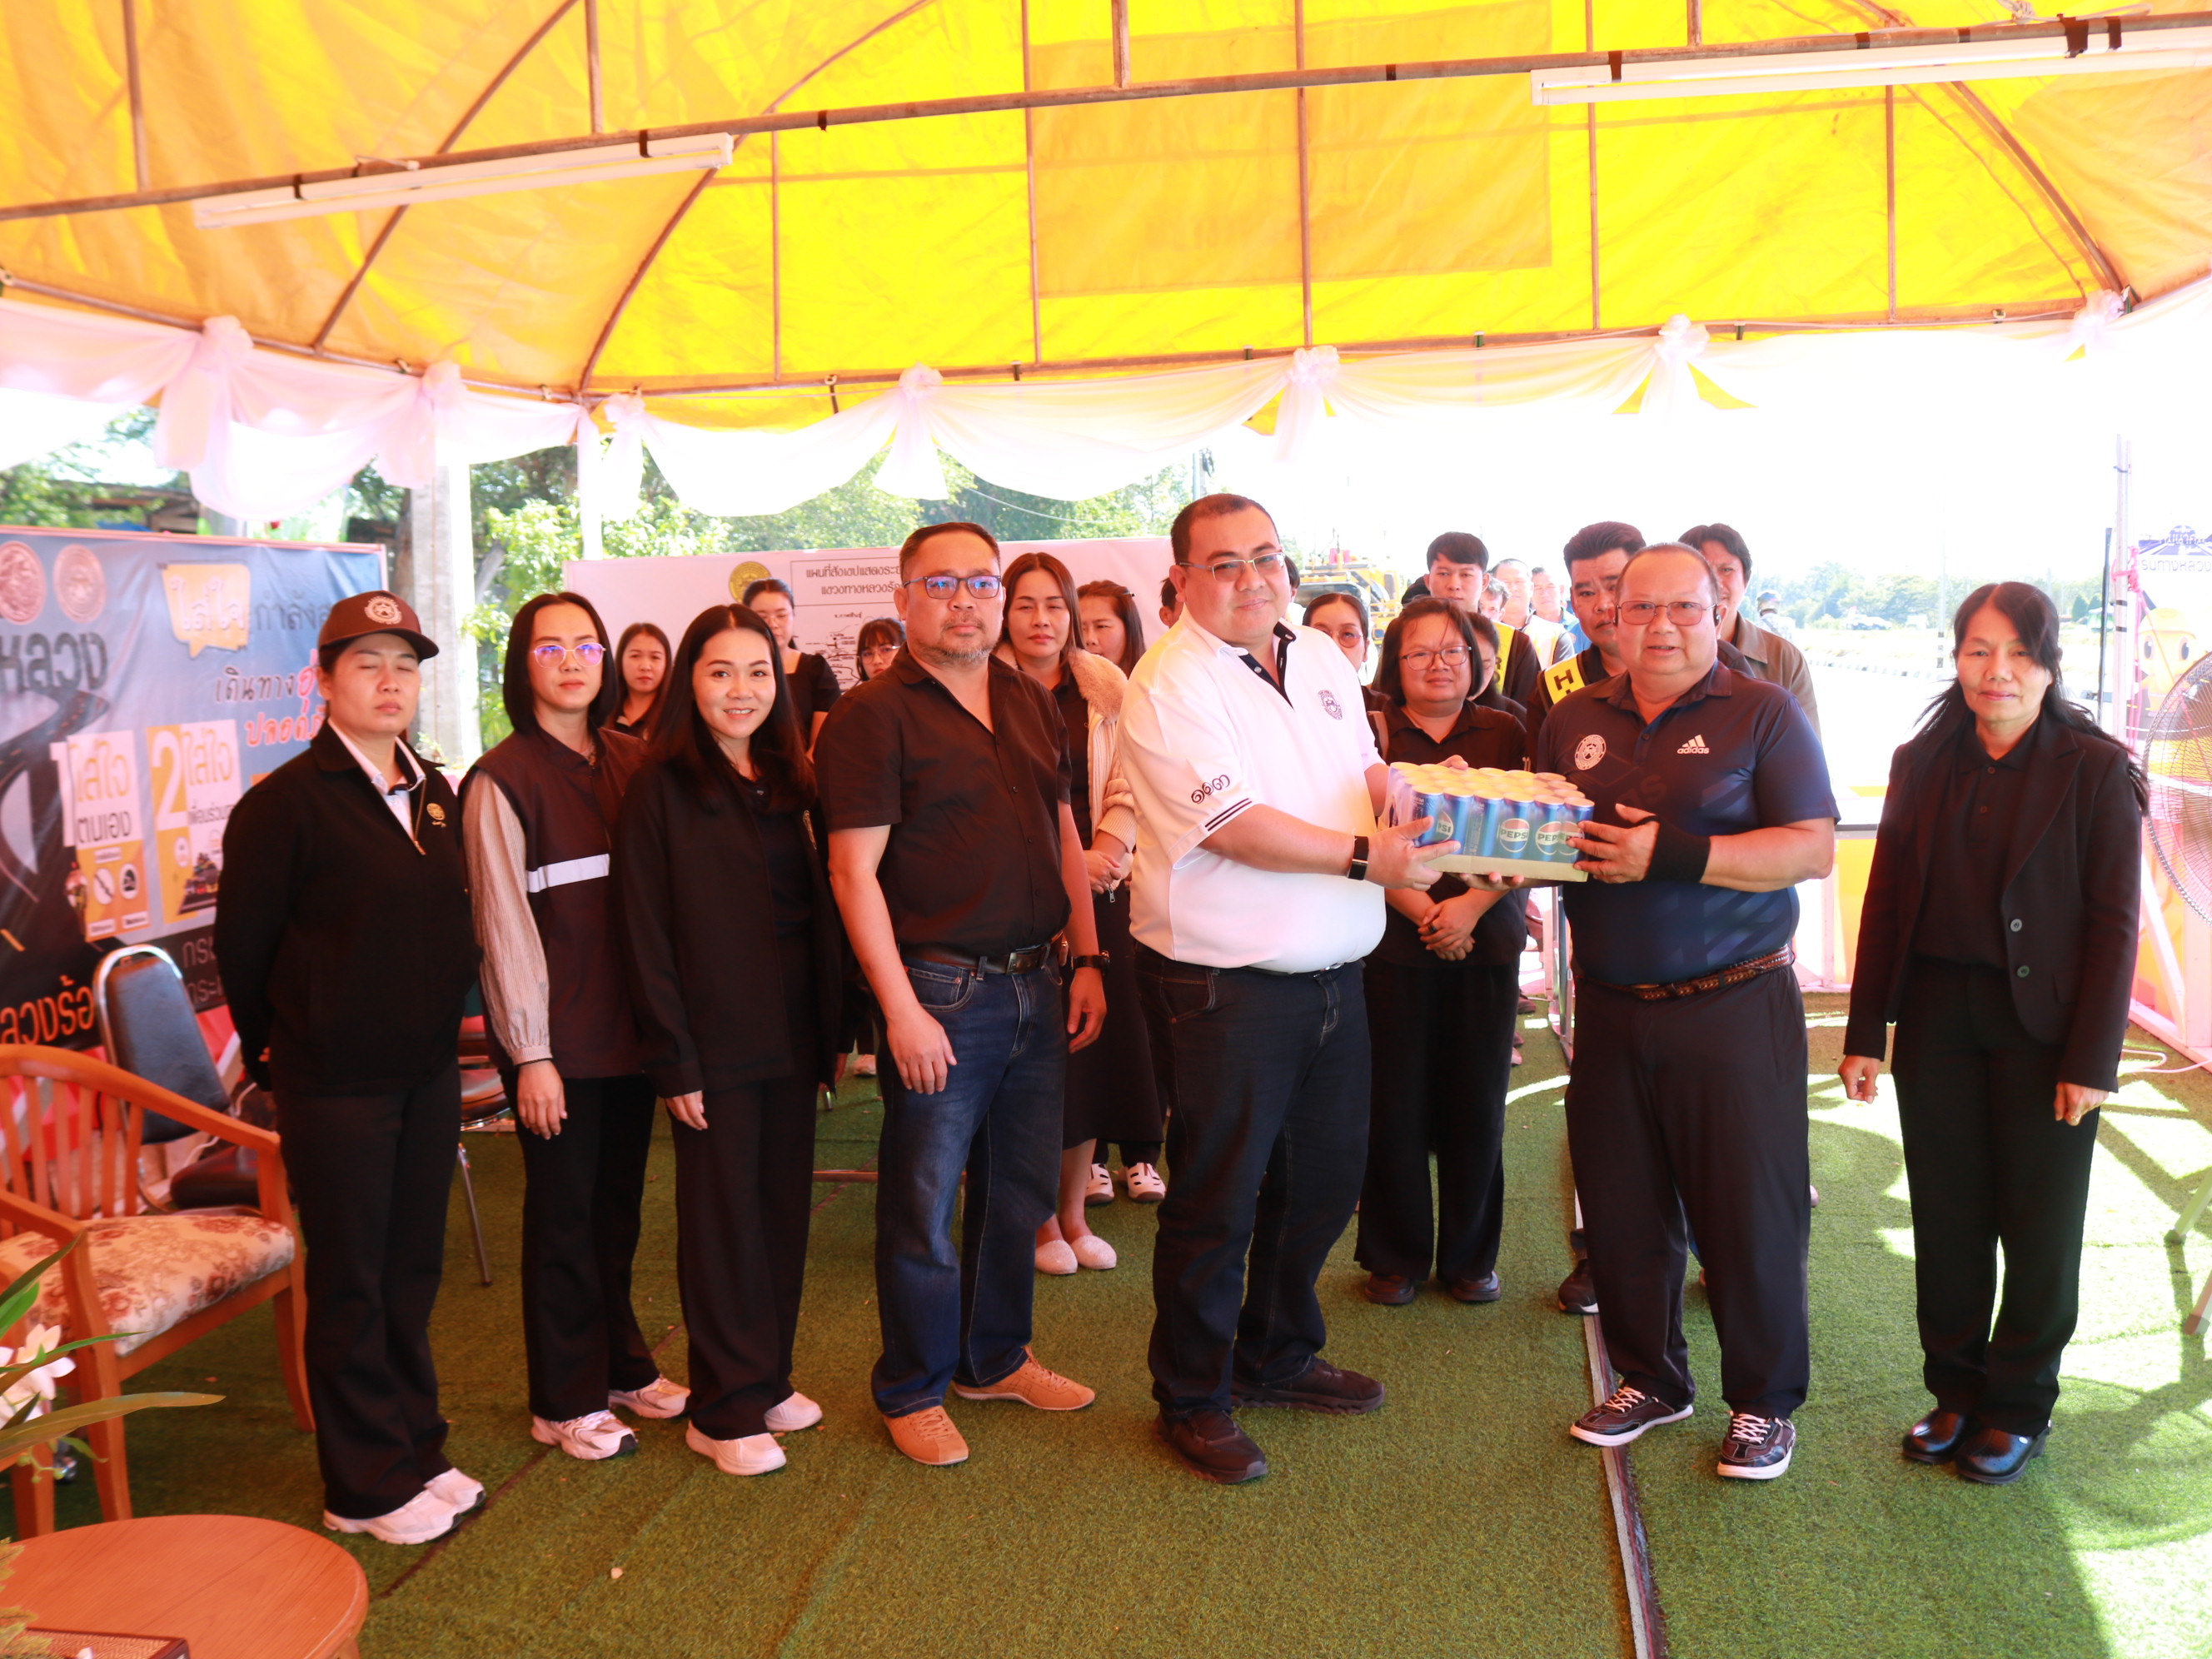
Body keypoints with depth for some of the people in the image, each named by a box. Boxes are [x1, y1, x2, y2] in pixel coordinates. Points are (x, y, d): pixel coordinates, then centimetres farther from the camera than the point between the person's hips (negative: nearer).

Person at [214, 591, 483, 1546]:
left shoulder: (437, 795, 8)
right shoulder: (284, 803, -11)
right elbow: (242, 946, -7)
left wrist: (442, 1028, 11)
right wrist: (277, 1058, 1)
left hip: (428, 1073, 6)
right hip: (334, 1086, -6)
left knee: (412, 1272, 16)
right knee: (350, 1286, 5)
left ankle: (416, 1453, 30)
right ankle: (365, 1486, 19)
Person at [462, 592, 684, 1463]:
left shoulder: (632, 763, 8)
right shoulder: (501, 780, -8)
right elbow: (504, 922, -10)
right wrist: (531, 1053, -12)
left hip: (630, 1022, 5)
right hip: (556, 1032, -5)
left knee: (619, 1199, 15)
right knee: (564, 1210, 6)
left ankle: (621, 1364, 33)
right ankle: (567, 1400, 21)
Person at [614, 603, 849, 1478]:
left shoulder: (792, 783, 10)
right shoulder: (661, 788, -7)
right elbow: (647, 936, -10)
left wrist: (833, 1029, 7)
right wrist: (673, 1061, -14)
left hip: (792, 1038, 5)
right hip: (715, 1044, -5)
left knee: (785, 1210, 12)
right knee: (722, 1222, 4)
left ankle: (768, 1378, 28)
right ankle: (725, 1410, 16)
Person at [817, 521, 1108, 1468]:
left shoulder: (1033, 705, 12)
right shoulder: (873, 715, -8)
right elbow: (854, 872, -13)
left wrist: (1089, 962, 10)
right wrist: (901, 1009, -17)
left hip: (1036, 984, 7)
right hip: (940, 990, -6)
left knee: (1021, 1188, 17)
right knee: (923, 1205, 4)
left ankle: (995, 1357, 35)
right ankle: (912, 1391, 22)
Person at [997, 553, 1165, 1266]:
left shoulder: (1104, 687, 8)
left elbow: (1126, 787, 8)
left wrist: (1106, 851, -9)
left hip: (1097, 889, 4)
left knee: (1091, 1047, 7)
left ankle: (1075, 1213, 23)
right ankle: (1040, 1220, 16)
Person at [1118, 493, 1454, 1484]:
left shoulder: (1323, 660, 11)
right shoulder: (1169, 686, -13)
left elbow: (1365, 775, 19)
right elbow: (1231, 824, -21)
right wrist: (1366, 857, -23)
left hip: (1332, 974, 8)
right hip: (1223, 985, -7)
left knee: (1323, 1182, 18)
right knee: (1216, 1202, 4)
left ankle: (1278, 1358, 39)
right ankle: (1192, 1402, 23)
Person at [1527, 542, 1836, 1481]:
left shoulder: (1762, 713, -4)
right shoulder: (1574, 721, 10)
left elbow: (1814, 848, -13)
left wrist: (1672, 853, -22)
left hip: (1732, 1007, -4)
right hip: (1609, 1006, 4)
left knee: (1748, 1209, 3)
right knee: (1620, 1205, 12)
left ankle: (1764, 1402, 23)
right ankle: (1651, 1379, 31)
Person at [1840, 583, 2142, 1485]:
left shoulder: (2096, 771, -6)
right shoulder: (1922, 766, 4)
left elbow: (2113, 923, -7)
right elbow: (1886, 902, 6)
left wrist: (2091, 1061, -11)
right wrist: (1864, 1032, 4)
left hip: (2043, 1022, -3)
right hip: (1936, 1017, 3)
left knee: (2038, 1225, 9)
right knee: (1946, 1216, 11)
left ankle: (2019, 1407, 26)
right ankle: (1955, 1391, 27)